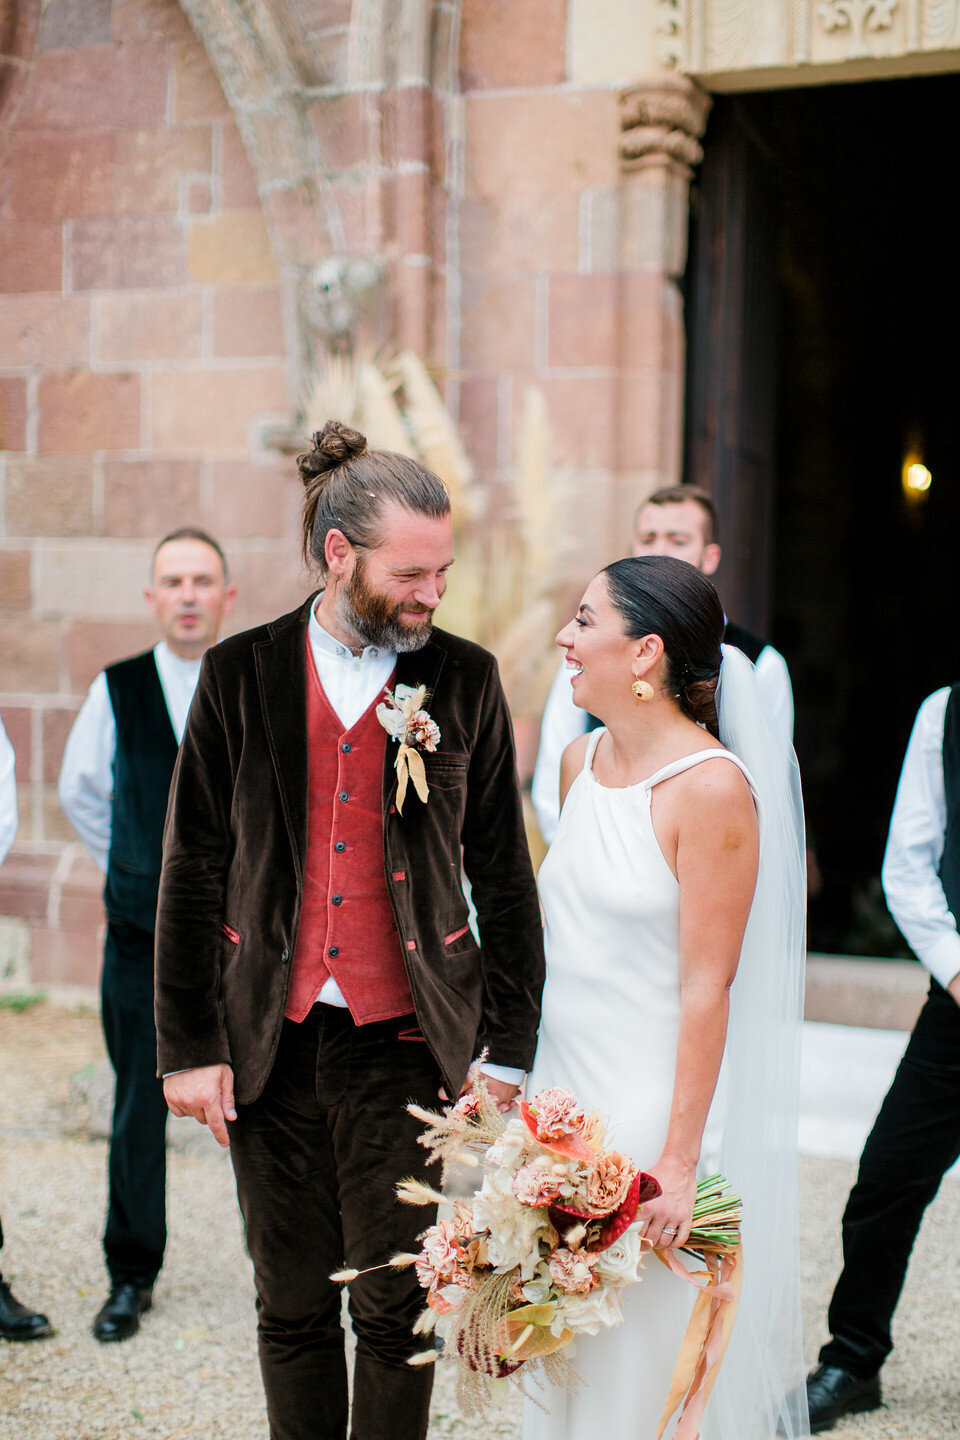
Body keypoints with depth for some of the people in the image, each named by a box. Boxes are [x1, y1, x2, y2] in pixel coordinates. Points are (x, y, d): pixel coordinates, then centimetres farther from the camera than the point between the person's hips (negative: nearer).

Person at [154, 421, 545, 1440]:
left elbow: (504, 876, 5)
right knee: (291, 1307, 11)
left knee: (395, 1304, 4)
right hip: (272, 1044, 1)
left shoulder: (464, 679, 2)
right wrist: (189, 1045, 0)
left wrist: (507, 1047, 2)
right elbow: (192, 871, 3)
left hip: (402, 1042, 0)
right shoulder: (241, 674, 1)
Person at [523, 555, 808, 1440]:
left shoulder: (712, 787, -16)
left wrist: (678, 1162, -19)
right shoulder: (580, 762, 7)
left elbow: (707, 987, -18)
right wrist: (518, 1081, 17)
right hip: (564, 1100, 7)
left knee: (641, 1369, 4)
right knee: (561, 1359, 15)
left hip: (654, 1110, -7)